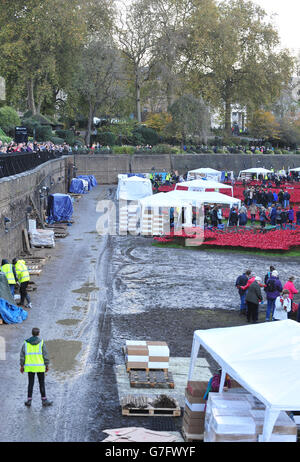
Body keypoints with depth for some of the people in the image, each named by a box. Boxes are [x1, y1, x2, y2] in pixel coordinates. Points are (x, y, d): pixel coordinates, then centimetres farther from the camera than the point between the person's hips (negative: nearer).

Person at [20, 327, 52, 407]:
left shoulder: (26, 343, 2)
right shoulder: (41, 342, -6)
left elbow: (22, 355, 2)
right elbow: (45, 354, -6)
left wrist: (22, 366, 8)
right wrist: (47, 365, 1)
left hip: (29, 366, 2)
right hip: (40, 366, -2)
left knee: (30, 383, 10)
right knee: (42, 383, 5)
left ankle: (29, 400, 9)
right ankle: (44, 400, 8)